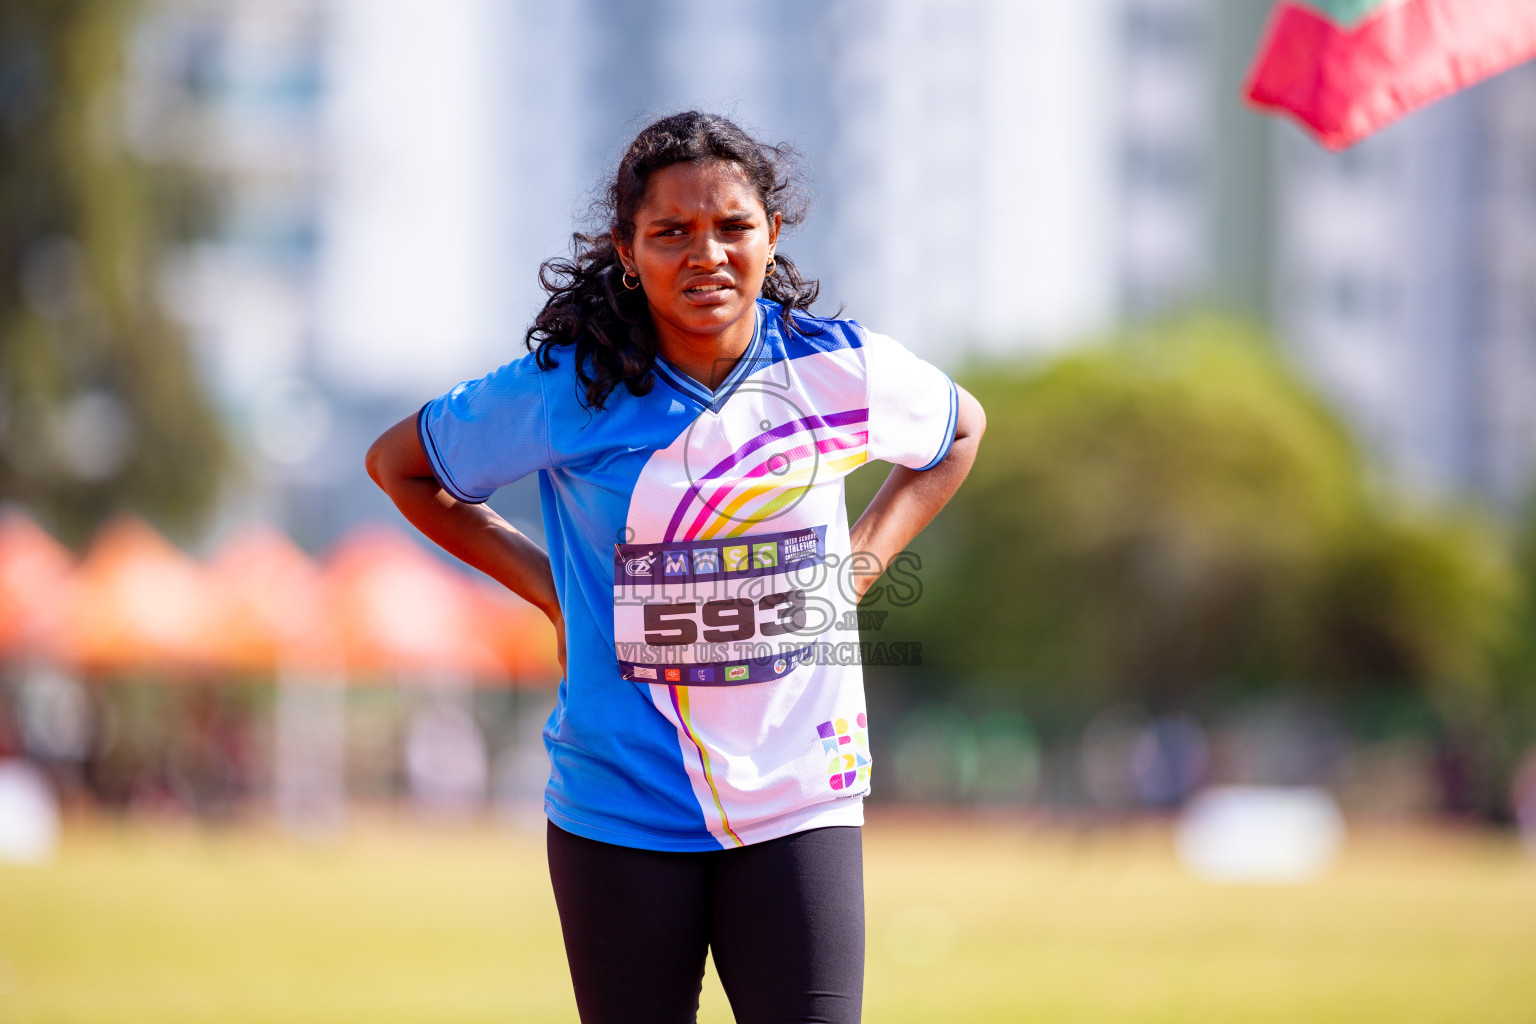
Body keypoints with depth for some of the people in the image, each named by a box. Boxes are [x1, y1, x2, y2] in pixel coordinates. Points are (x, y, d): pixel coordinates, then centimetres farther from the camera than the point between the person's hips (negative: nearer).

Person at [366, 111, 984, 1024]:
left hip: (799, 804, 1)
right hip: (621, 807, -1)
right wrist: (545, 584, 1)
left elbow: (960, 432, 20)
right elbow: (399, 465, 8)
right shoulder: (569, 391, -7)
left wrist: (860, 565, 7)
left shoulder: (843, 370, -3)